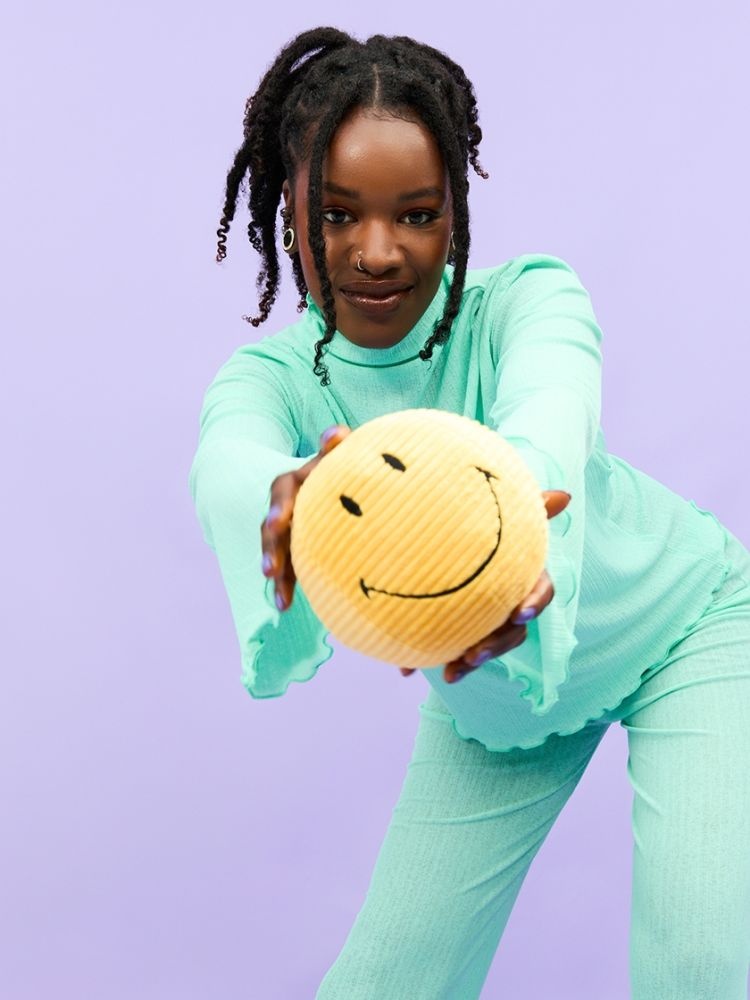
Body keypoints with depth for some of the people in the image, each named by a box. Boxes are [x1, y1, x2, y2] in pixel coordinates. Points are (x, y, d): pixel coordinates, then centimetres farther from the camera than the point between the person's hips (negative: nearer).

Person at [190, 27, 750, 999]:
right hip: (489, 696, 3)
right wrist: (284, 498, -72)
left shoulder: (529, 296, -28)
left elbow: (550, 415, -52)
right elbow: (230, 459, -46)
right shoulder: (268, 376, -21)